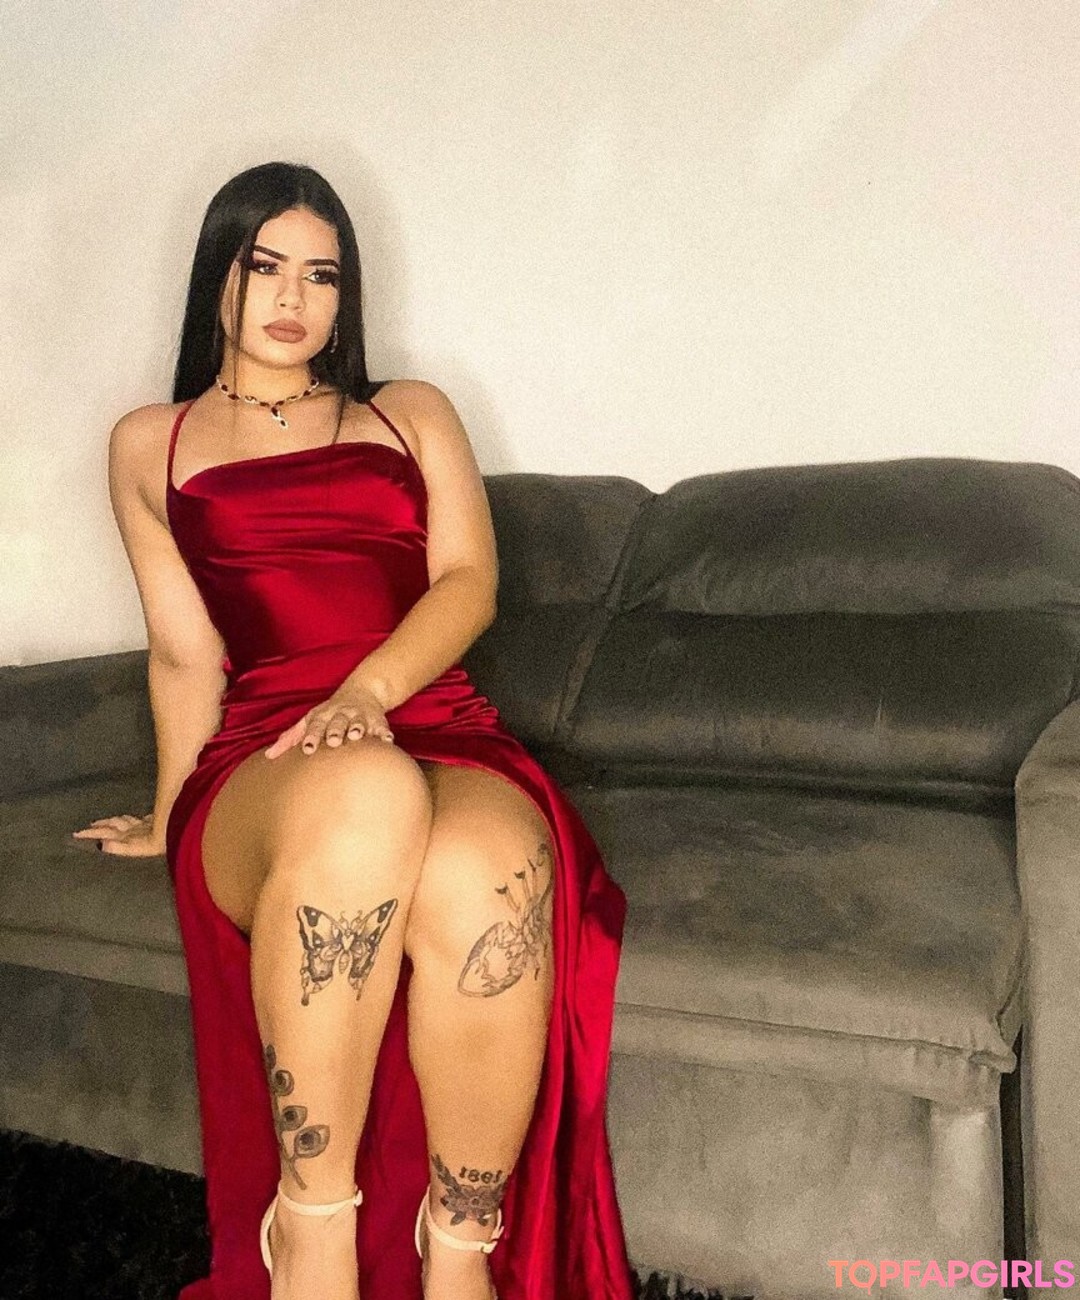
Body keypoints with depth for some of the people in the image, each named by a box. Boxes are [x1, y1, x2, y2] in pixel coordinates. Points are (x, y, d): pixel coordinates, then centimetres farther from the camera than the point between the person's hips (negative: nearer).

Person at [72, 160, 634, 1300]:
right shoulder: (149, 443, 23)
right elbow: (186, 651, 15)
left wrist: (367, 690, -11)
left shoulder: (412, 414, 23)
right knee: (364, 796, -40)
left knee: (480, 876, -37)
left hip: (437, 728, 1)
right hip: (260, 768, -1)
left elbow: (468, 582, 6)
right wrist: (168, 817, 8)